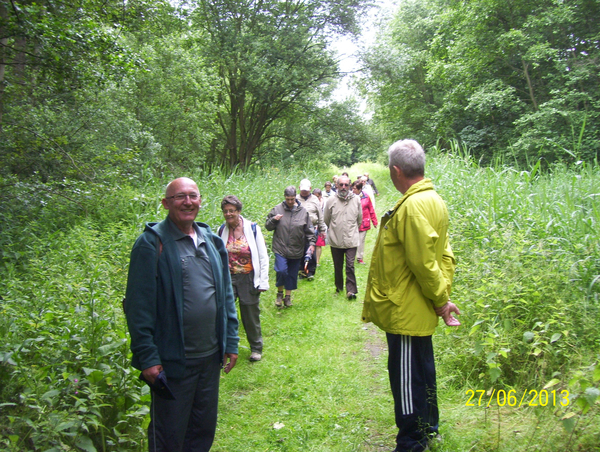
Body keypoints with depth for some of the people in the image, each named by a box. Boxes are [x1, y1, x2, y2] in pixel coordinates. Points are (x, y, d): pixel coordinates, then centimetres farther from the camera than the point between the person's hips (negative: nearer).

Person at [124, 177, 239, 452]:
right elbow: (139, 306, -13)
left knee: (204, 429, 20)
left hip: (210, 357, 6)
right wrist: (147, 358, -15)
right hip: (172, 360, -5)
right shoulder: (152, 243, -11)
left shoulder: (212, 241, 8)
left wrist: (231, 342, 10)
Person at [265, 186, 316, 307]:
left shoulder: (303, 211, 2)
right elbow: (268, 226, 6)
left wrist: (311, 243, -3)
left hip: (296, 250, 2)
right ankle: (280, 293, 10)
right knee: (281, 270, -16)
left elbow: (309, 230, 7)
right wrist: (273, 220, -13)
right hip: (280, 248, -2)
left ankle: (288, 296, 28)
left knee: (292, 274, 10)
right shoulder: (277, 209, 0)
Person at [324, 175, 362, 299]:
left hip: (351, 240, -1)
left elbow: (359, 219, 13)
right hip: (335, 240, 1)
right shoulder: (331, 201, -3)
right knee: (338, 266, 13)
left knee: (350, 265, -8)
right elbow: (326, 220, 9)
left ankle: (351, 290, -1)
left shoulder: (356, 200, 0)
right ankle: (339, 287, 29)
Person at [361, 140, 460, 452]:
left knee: (407, 378, 4)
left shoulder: (412, 206, -23)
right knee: (421, 372, 24)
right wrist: (442, 294, 7)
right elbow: (443, 254, 10)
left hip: (405, 311, -10)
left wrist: (440, 299, -12)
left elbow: (424, 262, -23)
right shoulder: (433, 199, 9)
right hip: (418, 310, 10)